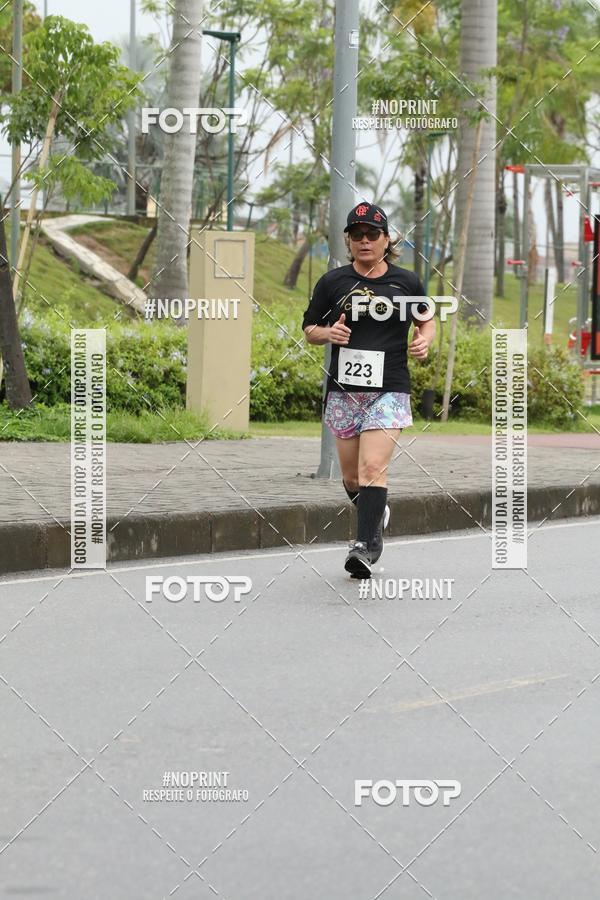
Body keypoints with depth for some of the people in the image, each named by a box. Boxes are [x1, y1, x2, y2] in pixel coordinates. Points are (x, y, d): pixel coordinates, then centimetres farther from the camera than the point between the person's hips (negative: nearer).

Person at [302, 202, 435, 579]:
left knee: (373, 467, -18)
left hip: (389, 391, -2)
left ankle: (366, 545, -18)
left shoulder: (406, 282, 3)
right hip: (344, 389, 2)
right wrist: (328, 333, -10)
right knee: (352, 477, 10)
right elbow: (309, 328, 12)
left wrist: (424, 341, -2)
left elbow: (427, 320, 19)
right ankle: (377, 514, 40)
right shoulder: (332, 282, 4)